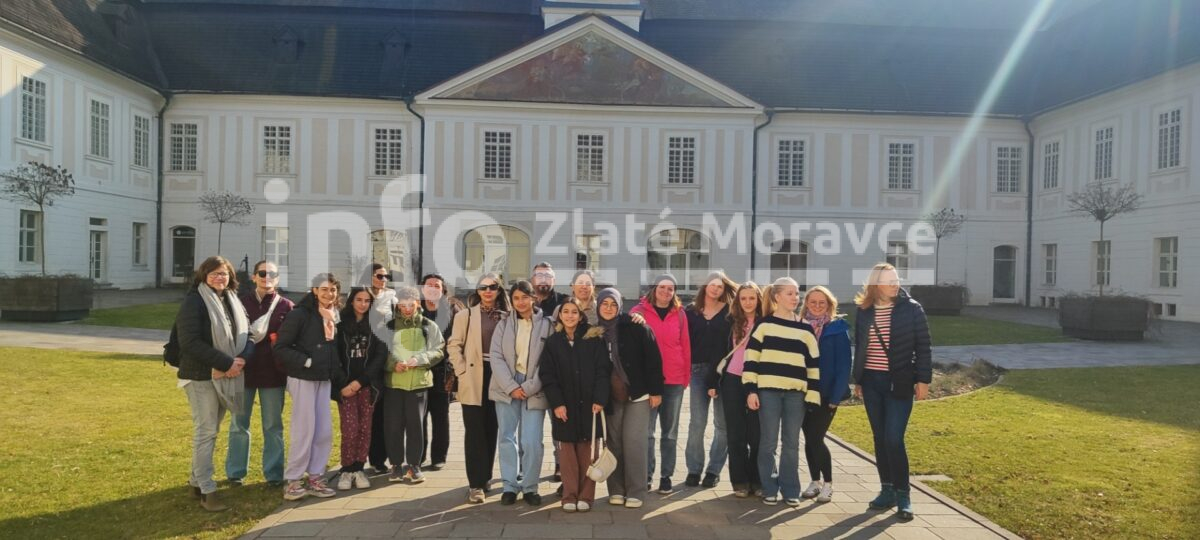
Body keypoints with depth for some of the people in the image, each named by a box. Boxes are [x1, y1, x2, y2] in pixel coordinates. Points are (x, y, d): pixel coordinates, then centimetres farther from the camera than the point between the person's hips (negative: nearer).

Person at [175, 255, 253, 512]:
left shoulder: (234, 302, 11)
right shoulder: (194, 301, -10)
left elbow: (247, 335, 8)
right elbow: (190, 342, -19)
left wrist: (242, 360, -13)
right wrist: (227, 363, -21)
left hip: (226, 376, 7)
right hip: (201, 376, -7)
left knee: (211, 431, 15)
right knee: (205, 432, -4)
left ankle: (197, 480, 28)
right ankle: (207, 491, 3)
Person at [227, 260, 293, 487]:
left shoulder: (286, 306, -1)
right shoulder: (241, 302, 1)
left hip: (273, 373, -1)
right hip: (243, 370, 1)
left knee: (273, 426, 9)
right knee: (239, 424, 12)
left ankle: (274, 473, 19)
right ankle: (236, 472, 27)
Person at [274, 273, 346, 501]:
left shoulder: (335, 317, 8)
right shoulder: (300, 314, -11)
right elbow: (280, 348, -13)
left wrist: (337, 378, 8)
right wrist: (305, 362, -19)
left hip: (325, 380, 6)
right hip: (303, 378, -6)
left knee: (325, 431, 7)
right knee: (304, 430, -4)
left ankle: (315, 478, 18)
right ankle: (293, 480, 9)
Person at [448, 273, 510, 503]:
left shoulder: (506, 317, 7)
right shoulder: (465, 315, 4)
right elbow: (454, 345, 0)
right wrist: (462, 371, -8)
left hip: (498, 378, 2)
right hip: (474, 379, -2)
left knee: (491, 431, 10)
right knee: (474, 432, -2)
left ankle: (485, 478, 23)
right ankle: (475, 484, 3)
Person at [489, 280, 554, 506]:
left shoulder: (547, 324, -1)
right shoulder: (504, 323, 6)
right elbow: (496, 356, -1)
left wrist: (529, 387, -11)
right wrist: (511, 386, -10)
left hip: (533, 390, -2)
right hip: (506, 387, 2)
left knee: (531, 442, -5)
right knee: (507, 438, 7)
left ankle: (530, 487, 12)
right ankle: (510, 485, 19)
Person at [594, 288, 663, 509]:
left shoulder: (635, 327, -7)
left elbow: (653, 358, -7)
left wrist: (656, 390, -9)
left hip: (638, 393, -3)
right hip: (612, 396, 3)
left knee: (633, 440, -5)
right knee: (614, 441, 5)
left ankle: (636, 492, 6)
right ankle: (616, 490, 16)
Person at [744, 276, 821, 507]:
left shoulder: (805, 329, 10)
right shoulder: (764, 324, 1)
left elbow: (813, 365, 11)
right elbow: (751, 358, -1)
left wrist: (813, 395, 5)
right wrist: (751, 390, -7)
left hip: (796, 393, 3)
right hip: (768, 391, -3)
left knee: (791, 444, 9)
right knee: (768, 443, 3)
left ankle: (790, 490, 20)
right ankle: (769, 490, 16)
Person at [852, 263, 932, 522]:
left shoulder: (911, 309, -5)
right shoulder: (863, 311, 4)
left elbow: (923, 346, -3)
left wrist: (923, 379, -8)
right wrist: (857, 380, 12)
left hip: (899, 383, -3)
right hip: (871, 382, 4)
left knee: (893, 440, -8)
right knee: (880, 438, 9)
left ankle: (903, 495, 6)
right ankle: (887, 490, 21)